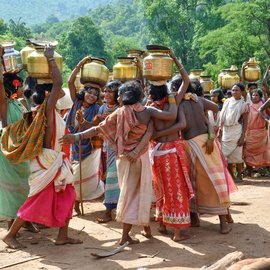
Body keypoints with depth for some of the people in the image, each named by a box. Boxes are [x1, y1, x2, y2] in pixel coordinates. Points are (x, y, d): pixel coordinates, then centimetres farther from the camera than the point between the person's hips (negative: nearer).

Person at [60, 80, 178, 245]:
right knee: (134, 194, 5)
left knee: (128, 192, 19)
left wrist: (78, 136, -10)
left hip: (124, 157, 2)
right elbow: (172, 116, -17)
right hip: (140, 157, -2)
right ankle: (125, 235, 2)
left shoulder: (120, 113, -6)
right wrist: (172, 100, -1)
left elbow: (99, 129, -11)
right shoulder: (147, 111, -10)